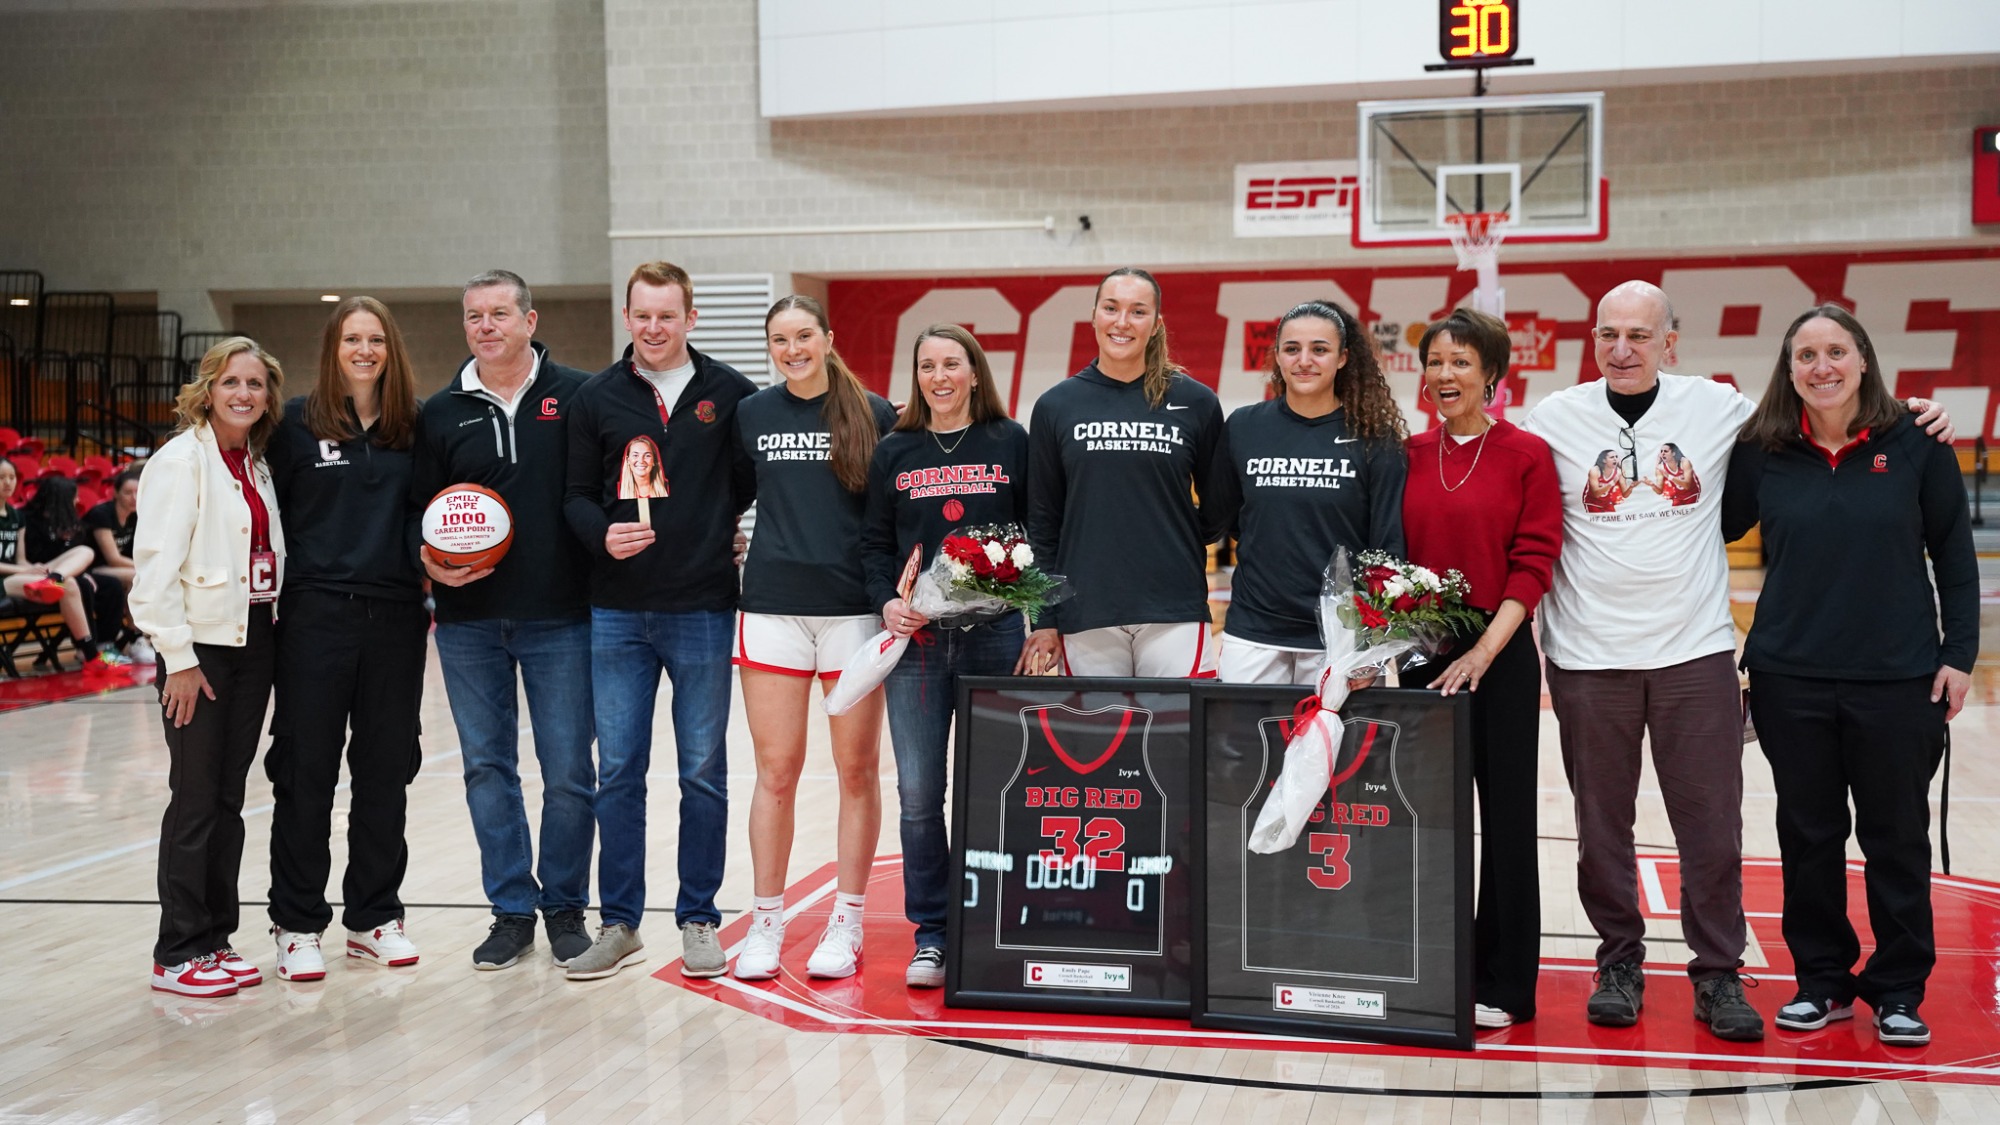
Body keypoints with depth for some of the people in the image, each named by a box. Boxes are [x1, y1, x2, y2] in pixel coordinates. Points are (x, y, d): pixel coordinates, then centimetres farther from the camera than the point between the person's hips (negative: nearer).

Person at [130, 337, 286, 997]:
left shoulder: (256, 465, 12)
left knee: (229, 799, 11)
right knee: (196, 800, -3)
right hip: (199, 645, -7)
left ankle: (214, 939, 19)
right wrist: (179, 658, -18)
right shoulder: (181, 459, -10)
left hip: (253, 640, 7)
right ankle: (178, 954, 5)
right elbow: (155, 566, -15)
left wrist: (275, 644, 10)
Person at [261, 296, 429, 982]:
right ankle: (296, 923, 12)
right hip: (317, 611, -2)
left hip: (396, 614, 3)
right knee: (306, 769, 1)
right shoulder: (298, 422, 1)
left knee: (386, 766, 8)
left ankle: (374, 916, 20)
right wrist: (277, 590, -4)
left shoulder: (414, 425, 8)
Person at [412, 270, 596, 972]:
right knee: (487, 768, 8)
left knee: (568, 771, 2)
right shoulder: (441, 414, 8)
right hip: (469, 624, 3)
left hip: (560, 621, -3)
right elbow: (418, 511, 11)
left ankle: (565, 907, 19)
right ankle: (512, 910, 20)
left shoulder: (576, 397, 0)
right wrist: (432, 561, -7)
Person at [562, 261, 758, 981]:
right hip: (617, 614, 2)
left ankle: (698, 920, 17)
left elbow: (760, 482, 7)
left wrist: (733, 536, -4)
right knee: (617, 771, 5)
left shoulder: (730, 394, 1)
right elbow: (576, 495, 7)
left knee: (704, 772, 6)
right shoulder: (597, 399, 6)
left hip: (703, 610, -2)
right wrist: (602, 534, -11)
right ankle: (619, 923, 16)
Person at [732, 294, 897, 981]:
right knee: (776, 771, 3)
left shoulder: (873, 415, 3)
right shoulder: (750, 415, 8)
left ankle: (846, 924, 14)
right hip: (772, 607, 1)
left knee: (858, 770, 3)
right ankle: (766, 921, 14)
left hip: (854, 608, -1)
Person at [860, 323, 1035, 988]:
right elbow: (875, 543, 10)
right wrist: (886, 603, -7)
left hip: (995, 634, -1)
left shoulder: (1011, 444, 5)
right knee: (919, 794, -1)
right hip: (915, 636, 1)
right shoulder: (894, 453, 9)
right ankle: (930, 934, 11)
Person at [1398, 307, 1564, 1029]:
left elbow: (1534, 562, -8)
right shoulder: (1409, 455, 8)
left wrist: (1485, 648, -16)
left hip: (1500, 657, -4)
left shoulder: (1526, 454, -3)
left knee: (1505, 817, 3)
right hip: (1420, 655, 4)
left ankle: (1504, 987, 12)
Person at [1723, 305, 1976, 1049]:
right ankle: (1821, 981, 24)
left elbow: (1955, 553, 1)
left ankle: (1897, 991, 21)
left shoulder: (1915, 445, -3)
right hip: (1790, 680, 2)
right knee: (1808, 835, 10)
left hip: (1899, 679, -1)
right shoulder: (1762, 454, 0)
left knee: (1896, 838, 7)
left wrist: (1959, 652, -2)